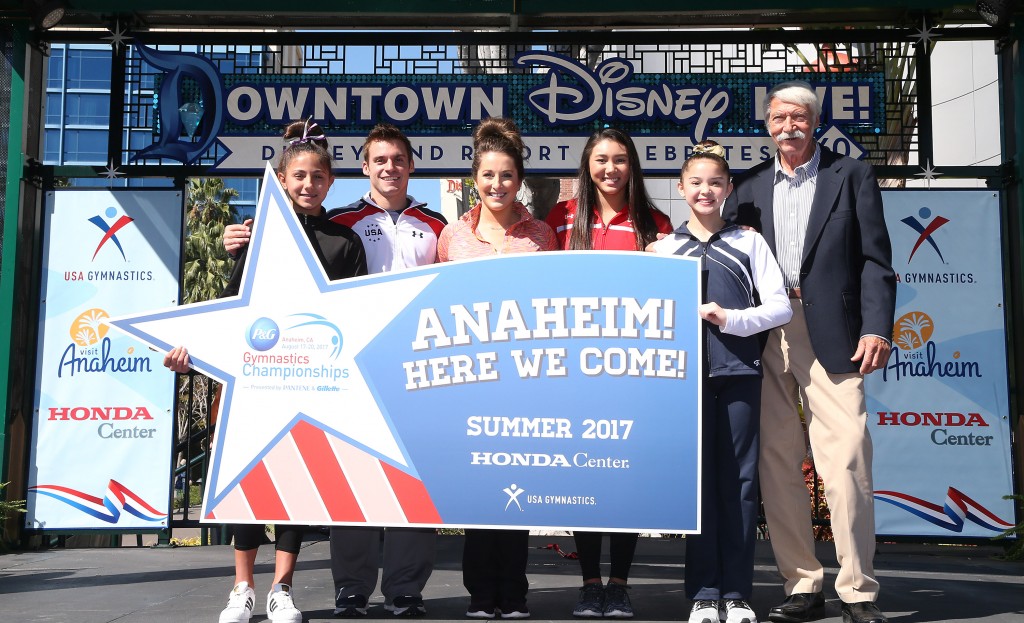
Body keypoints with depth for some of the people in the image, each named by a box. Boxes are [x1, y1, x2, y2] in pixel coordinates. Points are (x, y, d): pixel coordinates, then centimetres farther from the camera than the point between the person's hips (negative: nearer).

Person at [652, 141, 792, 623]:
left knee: (739, 479, 0)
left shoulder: (748, 242, 11)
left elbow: (780, 307, 5)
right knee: (696, 476, -1)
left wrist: (731, 319, -9)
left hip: (739, 370, 0)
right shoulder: (665, 248, 12)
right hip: (685, 371, 0)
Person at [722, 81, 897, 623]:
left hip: (830, 334, -3)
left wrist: (876, 328, -8)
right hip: (766, 337, 3)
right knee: (777, 463, 4)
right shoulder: (750, 187, 17)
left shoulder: (851, 176, 9)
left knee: (846, 461, -9)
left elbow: (875, 259, 3)